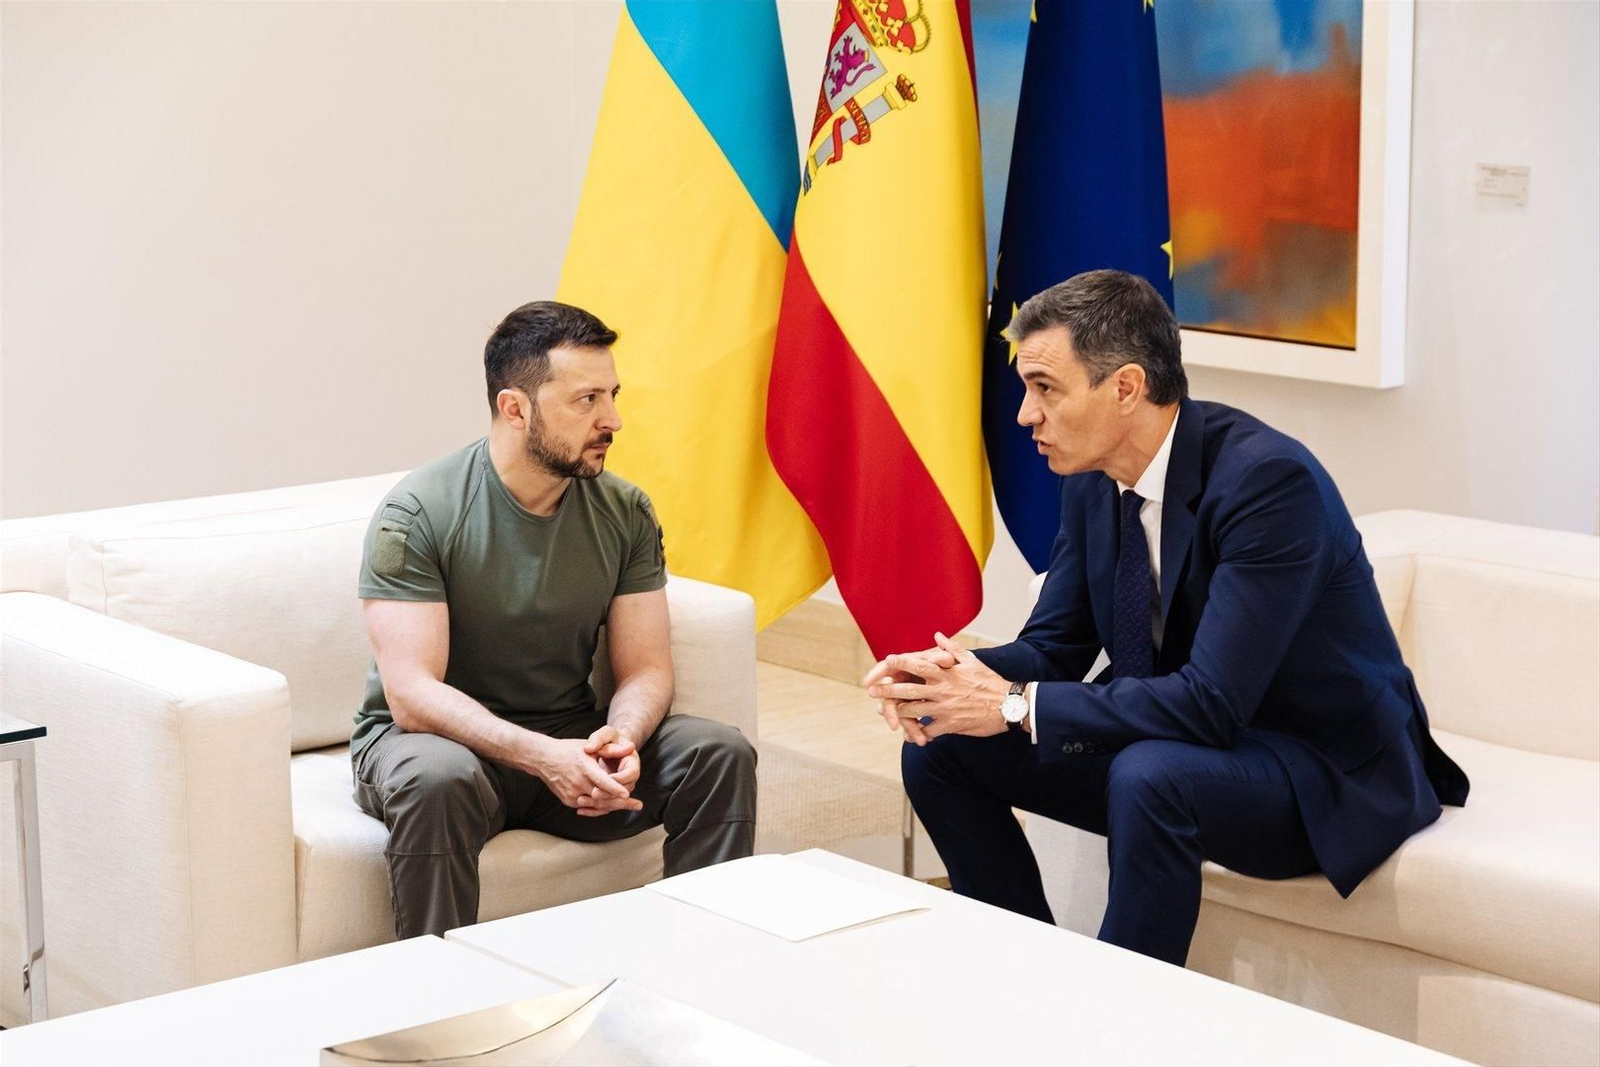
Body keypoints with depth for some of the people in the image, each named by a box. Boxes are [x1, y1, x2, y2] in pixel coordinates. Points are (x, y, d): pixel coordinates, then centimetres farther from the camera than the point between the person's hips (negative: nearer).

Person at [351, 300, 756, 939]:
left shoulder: (624, 513, 0)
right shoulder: (419, 514, -16)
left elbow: (646, 668, -1)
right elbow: (412, 694, -22)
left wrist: (622, 737, -25)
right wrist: (543, 757, -35)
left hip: (572, 741, 4)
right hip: (443, 737, -4)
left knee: (721, 754, -18)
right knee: (437, 779, -39)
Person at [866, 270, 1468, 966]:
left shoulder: (1268, 479, -26)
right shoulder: (1092, 479, -2)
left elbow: (1212, 702, -31)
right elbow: (1053, 646, 6)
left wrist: (1017, 705, -28)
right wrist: (956, 674, -16)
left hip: (1328, 776, -8)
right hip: (1174, 743, 8)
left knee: (1150, 775, -38)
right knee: (939, 747, -3)